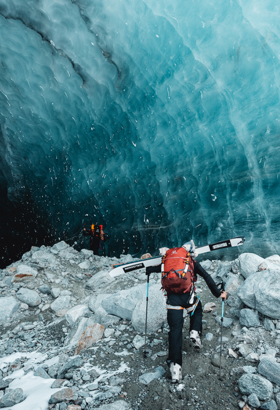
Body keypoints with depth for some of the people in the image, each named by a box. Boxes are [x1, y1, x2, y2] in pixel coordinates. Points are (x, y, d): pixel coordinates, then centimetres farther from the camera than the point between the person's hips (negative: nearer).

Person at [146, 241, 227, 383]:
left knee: (175, 330, 6)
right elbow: (207, 277, 8)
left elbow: (150, 269, 24)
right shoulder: (193, 263, 13)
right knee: (197, 310, 33)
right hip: (187, 296, -1)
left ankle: (175, 364, 1)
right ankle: (195, 332, 12)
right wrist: (218, 293, 14)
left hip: (172, 298, 1)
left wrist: (148, 270, 47)